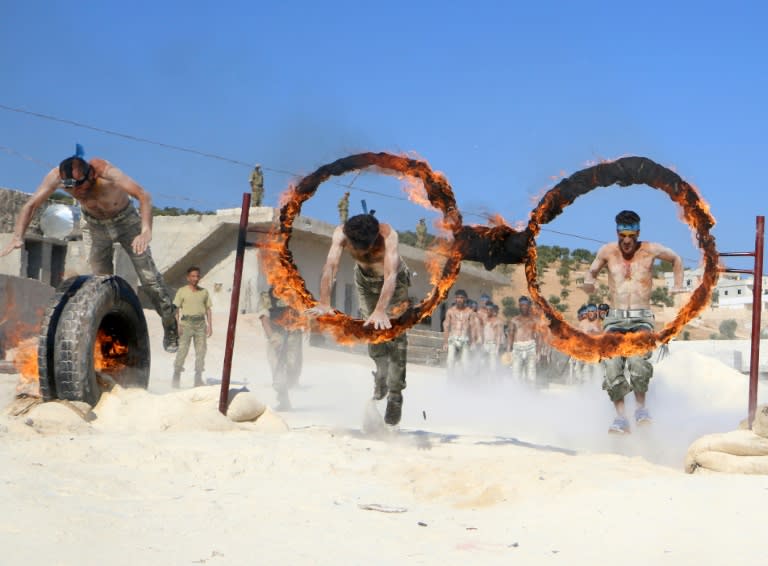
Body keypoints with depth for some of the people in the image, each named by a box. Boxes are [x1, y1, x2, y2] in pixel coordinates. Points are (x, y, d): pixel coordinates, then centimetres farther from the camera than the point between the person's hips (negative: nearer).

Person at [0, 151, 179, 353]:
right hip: (96, 225, 4)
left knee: (149, 276, -9)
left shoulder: (106, 172, -39)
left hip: (125, 220, -4)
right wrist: (17, 236, -39)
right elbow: (31, 205, -23)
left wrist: (146, 231, -65)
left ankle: (170, 327, 5)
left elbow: (143, 196, -49)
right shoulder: (56, 176, -28)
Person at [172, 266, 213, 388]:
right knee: (182, 350, -8)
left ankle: (198, 379, 8)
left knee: (201, 351, 1)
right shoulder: (182, 291, 3)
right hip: (186, 323, -3)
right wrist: (177, 325, -8)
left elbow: (208, 309, 15)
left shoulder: (204, 292, 12)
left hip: (200, 323, 3)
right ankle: (176, 377, -2)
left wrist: (210, 325, 6)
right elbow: (176, 309, 1)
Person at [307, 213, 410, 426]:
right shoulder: (340, 234, -33)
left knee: (395, 333, -14)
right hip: (365, 280, 3)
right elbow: (330, 267, -41)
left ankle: (395, 395, -11)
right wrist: (324, 303, -53)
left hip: (395, 281, -3)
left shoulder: (388, 235, -41)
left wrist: (381, 310, -60)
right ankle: (381, 377, 30)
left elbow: (390, 276, -48)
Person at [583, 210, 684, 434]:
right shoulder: (607, 251, 7)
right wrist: (589, 282, -1)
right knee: (612, 366, -19)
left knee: (637, 360, -28)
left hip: (641, 318, -2)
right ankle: (621, 417, -13)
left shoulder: (650, 250, 4)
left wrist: (678, 286, 15)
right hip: (615, 319, 2)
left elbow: (676, 259, 22)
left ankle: (641, 406, -8)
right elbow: (592, 271, 21)